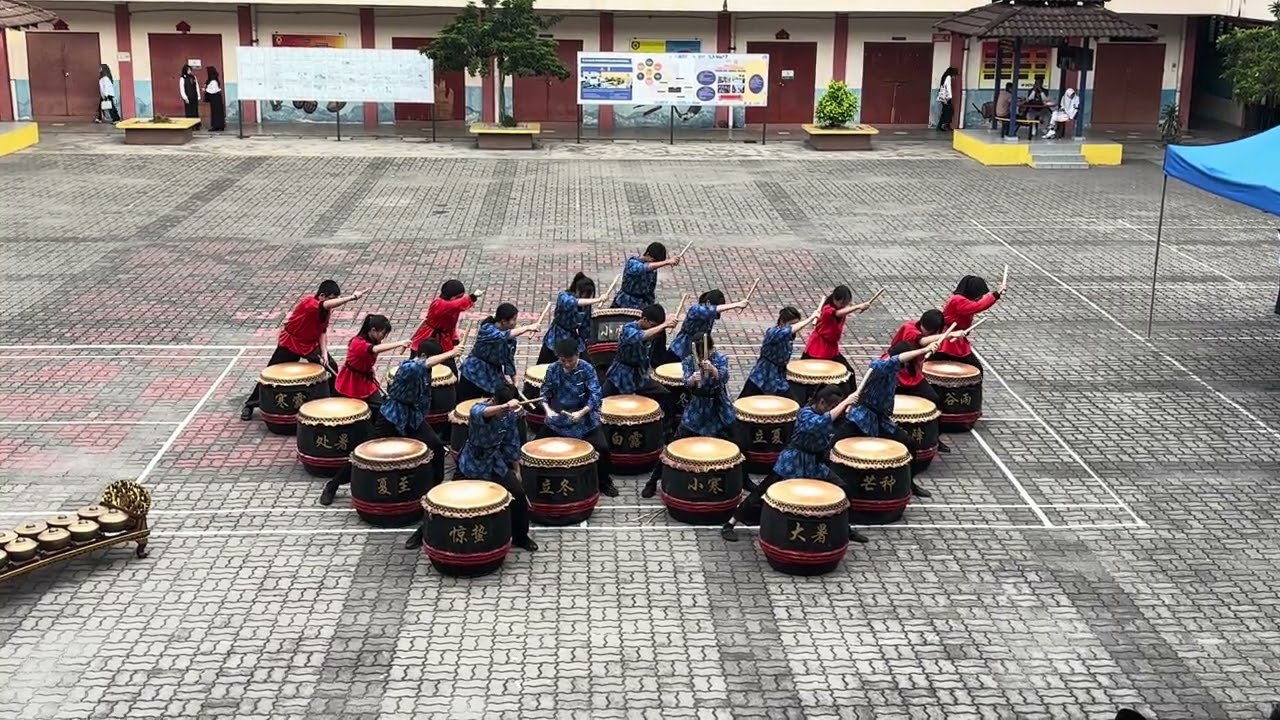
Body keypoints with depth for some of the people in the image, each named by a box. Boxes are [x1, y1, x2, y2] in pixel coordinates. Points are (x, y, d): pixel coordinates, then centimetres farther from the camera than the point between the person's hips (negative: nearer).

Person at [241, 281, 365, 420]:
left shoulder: (326, 310, -8)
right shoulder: (308, 303, -31)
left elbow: (322, 331, -2)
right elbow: (328, 305, -51)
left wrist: (324, 353, -15)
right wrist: (352, 297, -59)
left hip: (311, 345, 6)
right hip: (290, 344, -6)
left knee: (332, 367, -3)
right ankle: (250, 405, 16)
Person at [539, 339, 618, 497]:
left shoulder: (587, 369, -15)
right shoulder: (553, 369, -7)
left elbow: (595, 395, -19)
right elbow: (545, 392, 2)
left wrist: (581, 412, -33)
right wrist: (548, 409, -17)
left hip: (584, 418, -3)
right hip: (558, 418, 3)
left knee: (602, 448, -13)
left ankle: (604, 482, 11)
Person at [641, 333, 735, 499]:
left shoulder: (720, 358, -11)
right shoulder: (688, 361, -10)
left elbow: (723, 378, -30)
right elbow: (687, 382, -28)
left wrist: (712, 369, -52)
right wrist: (692, 379, -52)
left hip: (719, 411, 0)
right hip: (696, 411, 0)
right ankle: (653, 481, 8)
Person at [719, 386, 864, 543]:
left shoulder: (825, 413, 1)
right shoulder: (805, 414, -22)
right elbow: (821, 423, -43)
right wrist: (845, 403, -41)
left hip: (815, 465, 7)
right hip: (791, 463, -7)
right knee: (764, 493, -5)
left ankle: (845, 529, 25)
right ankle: (730, 525, 4)